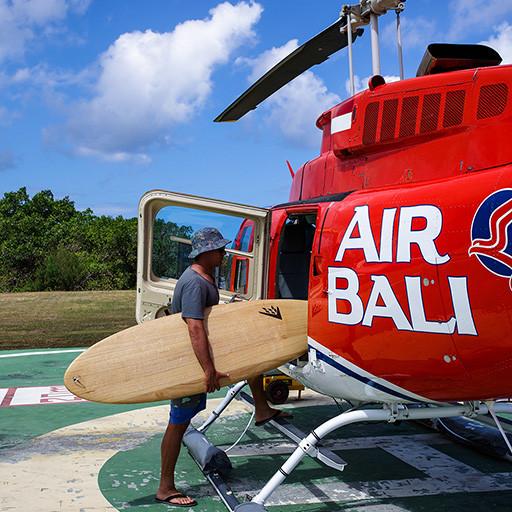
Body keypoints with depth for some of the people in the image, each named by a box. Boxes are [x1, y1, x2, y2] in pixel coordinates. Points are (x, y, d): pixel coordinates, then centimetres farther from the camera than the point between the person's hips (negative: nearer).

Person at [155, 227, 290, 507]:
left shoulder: (206, 276, 6)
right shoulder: (194, 283, -25)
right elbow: (195, 329, -34)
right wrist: (208, 369, -36)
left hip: (205, 352, 10)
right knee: (179, 422, -2)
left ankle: (262, 411, 19)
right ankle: (165, 489, 8)